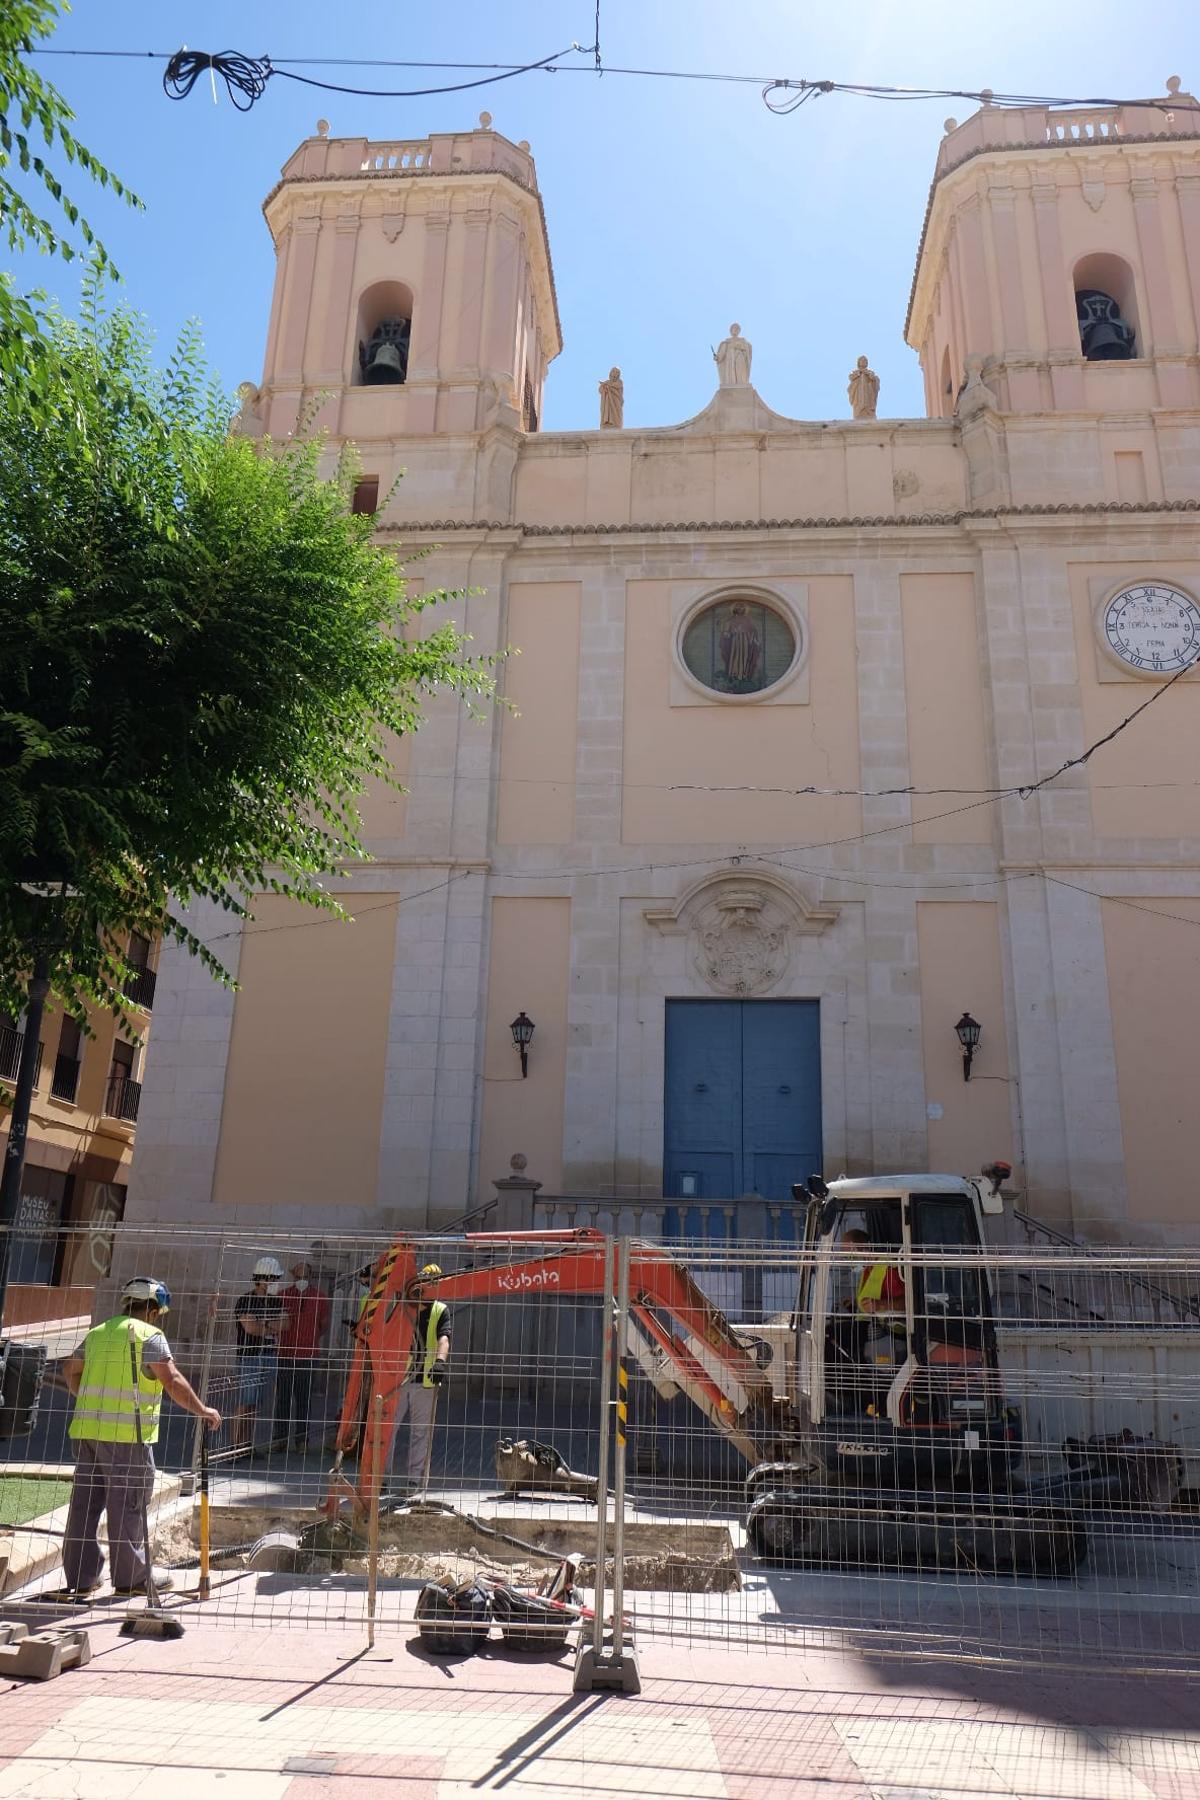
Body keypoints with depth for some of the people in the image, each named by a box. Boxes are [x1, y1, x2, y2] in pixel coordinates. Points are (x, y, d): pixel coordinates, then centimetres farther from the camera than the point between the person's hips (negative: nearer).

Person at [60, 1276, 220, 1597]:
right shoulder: (148, 1335, -7)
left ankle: (81, 1576, 19)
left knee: (85, 1502, 12)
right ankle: (130, 1576, 10)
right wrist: (202, 1410, -5)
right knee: (126, 1504, 1)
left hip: (87, 1428, 7)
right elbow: (172, 1381, -13)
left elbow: (70, 1370, 28)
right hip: (126, 1432, -7)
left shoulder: (97, 1333, 16)